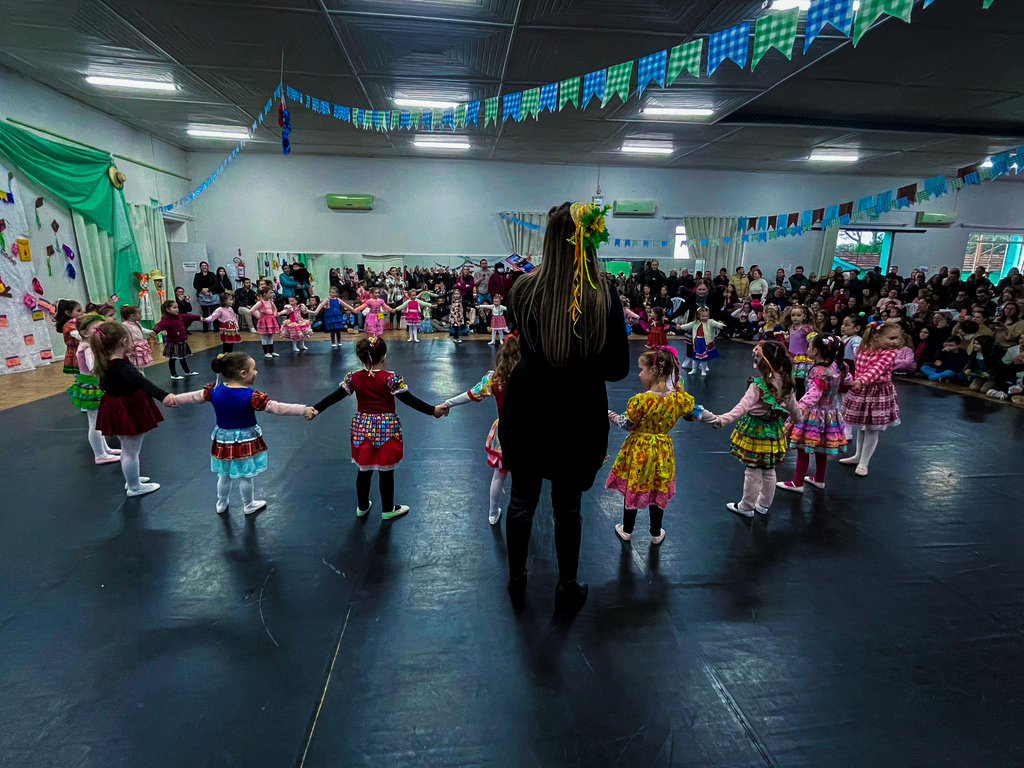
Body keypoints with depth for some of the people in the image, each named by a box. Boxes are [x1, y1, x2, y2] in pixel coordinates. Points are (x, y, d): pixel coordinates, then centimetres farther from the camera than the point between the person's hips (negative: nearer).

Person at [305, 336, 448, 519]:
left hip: (362, 428, 4)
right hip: (386, 428, -4)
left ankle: (362, 507, 35)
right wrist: (433, 410, -13)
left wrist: (316, 409, 10)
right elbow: (409, 400, -17)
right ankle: (388, 509, 26)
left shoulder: (354, 378, -3)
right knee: (386, 471, 10)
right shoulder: (390, 379, -15)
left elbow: (335, 396, 1)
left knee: (364, 470, 18)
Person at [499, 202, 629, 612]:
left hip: (528, 406, 1)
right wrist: (583, 367, 6)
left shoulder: (524, 288, -11)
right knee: (568, 504, 18)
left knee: (522, 499, 19)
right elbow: (618, 367, -9)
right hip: (580, 413, 0)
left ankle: (516, 581, 38)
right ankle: (567, 587, 36)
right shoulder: (603, 294, -15)